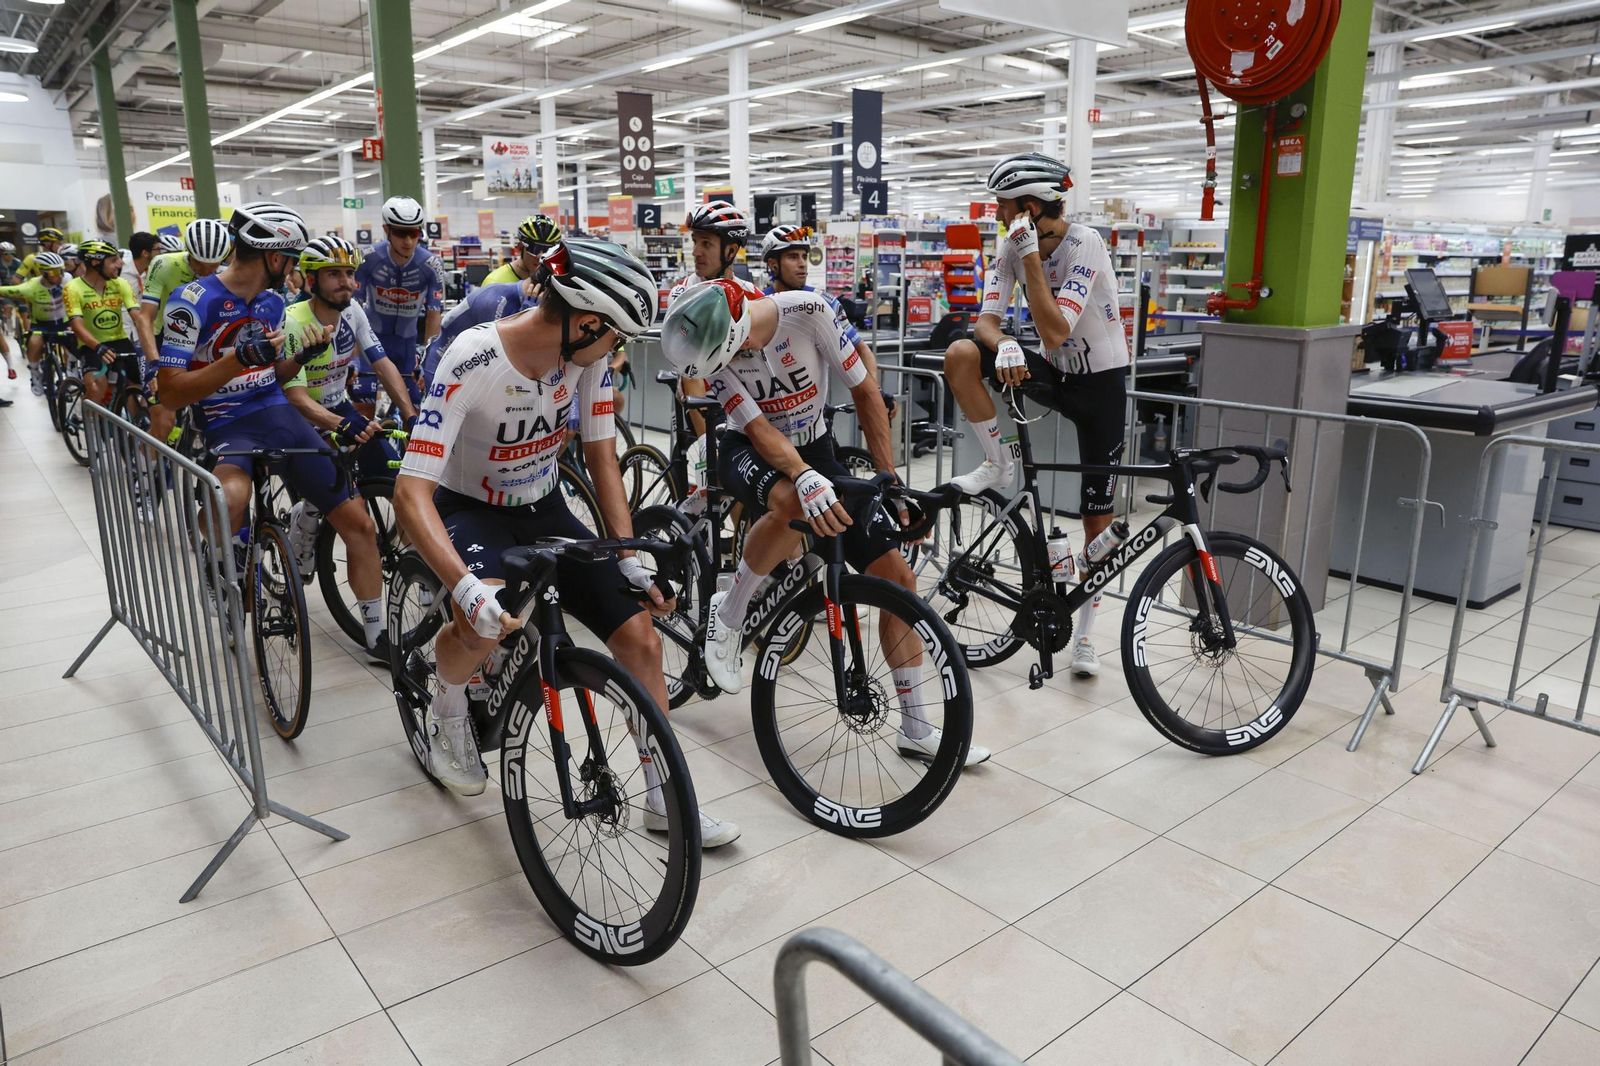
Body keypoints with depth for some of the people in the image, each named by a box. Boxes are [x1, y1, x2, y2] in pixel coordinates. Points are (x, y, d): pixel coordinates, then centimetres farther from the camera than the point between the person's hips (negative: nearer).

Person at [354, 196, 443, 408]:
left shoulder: (430, 265, -18)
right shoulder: (370, 259, -19)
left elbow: (434, 313, -10)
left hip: (408, 340, 1)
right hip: (373, 336, -1)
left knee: (415, 403, -3)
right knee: (363, 400, -11)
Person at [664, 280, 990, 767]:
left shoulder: (810, 311, -25)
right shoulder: (715, 344, -24)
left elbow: (865, 391, -15)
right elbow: (759, 429, -28)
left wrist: (890, 482, -15)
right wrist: (806, 479, -49)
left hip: (815, 449, 2)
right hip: (750, 451, -2)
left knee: (898, 576, -6)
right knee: (791, 503, -42)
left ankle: (916, 730, 6)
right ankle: (728, 614, -13)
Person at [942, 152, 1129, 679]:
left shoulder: (1085, 244, -23)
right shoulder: (1012, 245, -6)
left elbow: (1055, 331, -31)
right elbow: (986, 319, -12)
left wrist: (1031, 255, -30)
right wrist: (1004, 346, -35)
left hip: (1101, 381, -4)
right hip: (1051, 372, 5)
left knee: (1097, 516, -1)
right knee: (960, 355, -22)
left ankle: (1085, 633, 15)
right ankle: (999, 466, -5)